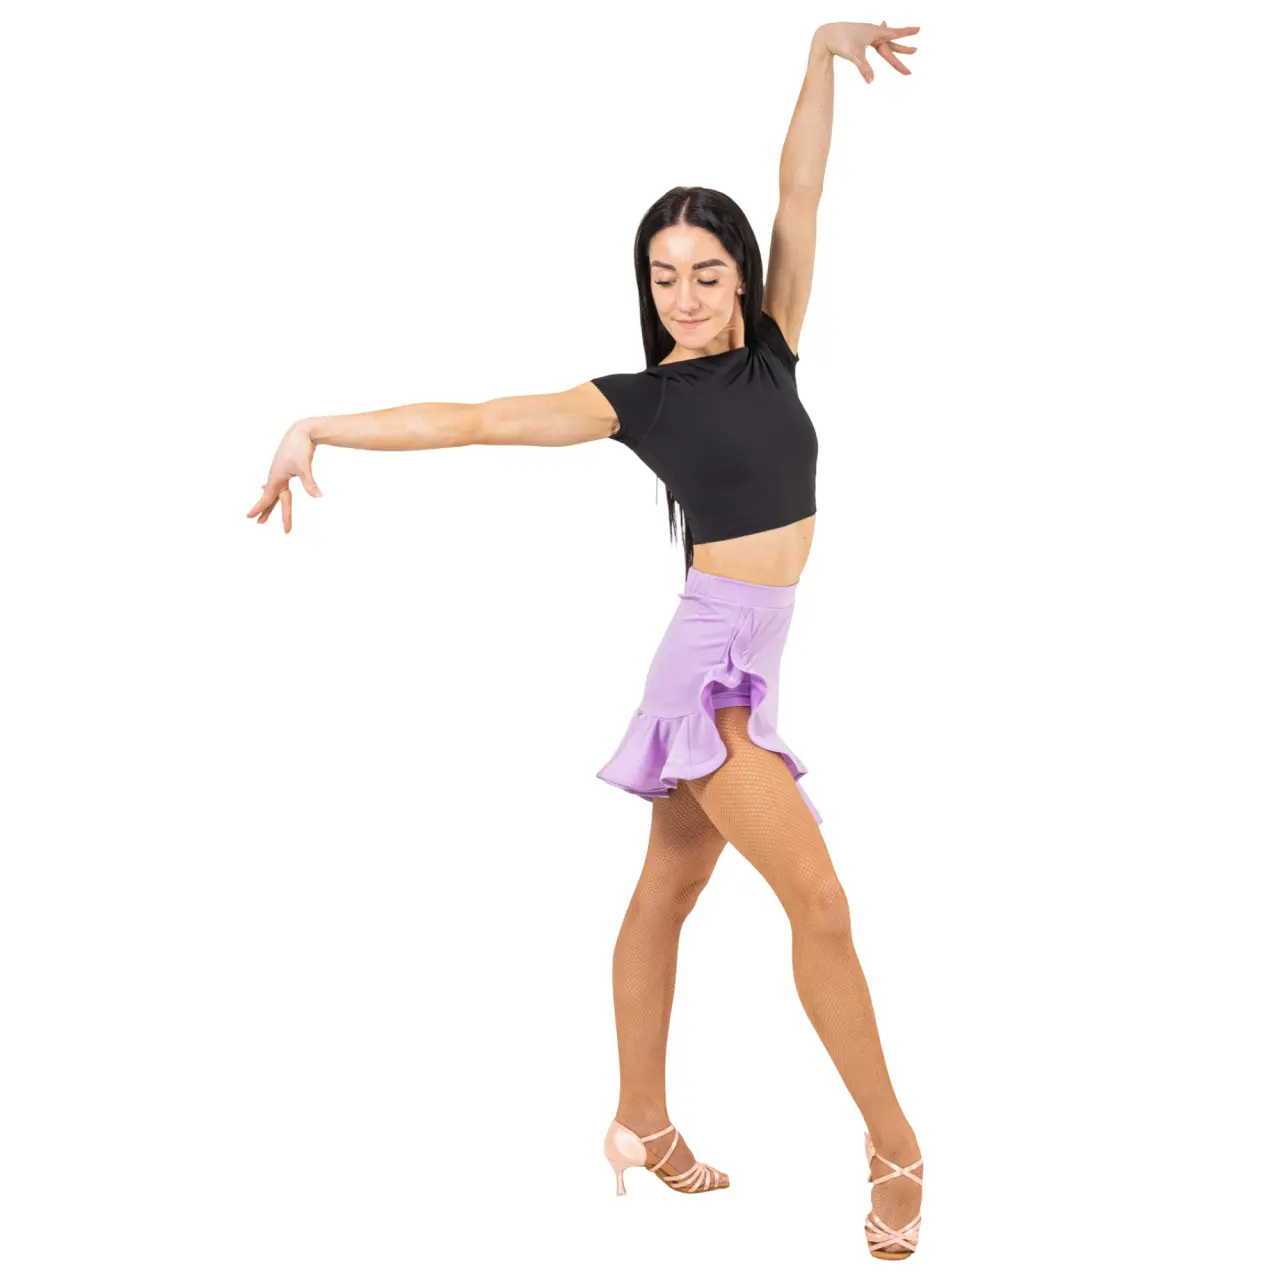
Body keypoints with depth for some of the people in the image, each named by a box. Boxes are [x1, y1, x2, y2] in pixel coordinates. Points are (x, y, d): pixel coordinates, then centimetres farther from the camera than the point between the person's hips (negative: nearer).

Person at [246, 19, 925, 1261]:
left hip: (760, 658, 6)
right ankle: (893, 1150, -4)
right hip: (715, 653, -6)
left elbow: (801, 193, 2)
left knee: (665, 893, 13)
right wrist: (317, 430, -7)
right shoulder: (638, 397, -4)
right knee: (818, 901, -10)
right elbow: (470, 419, -5)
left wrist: (823, 59, -4)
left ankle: (643, 1126, 22)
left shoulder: (771, 350, 7)